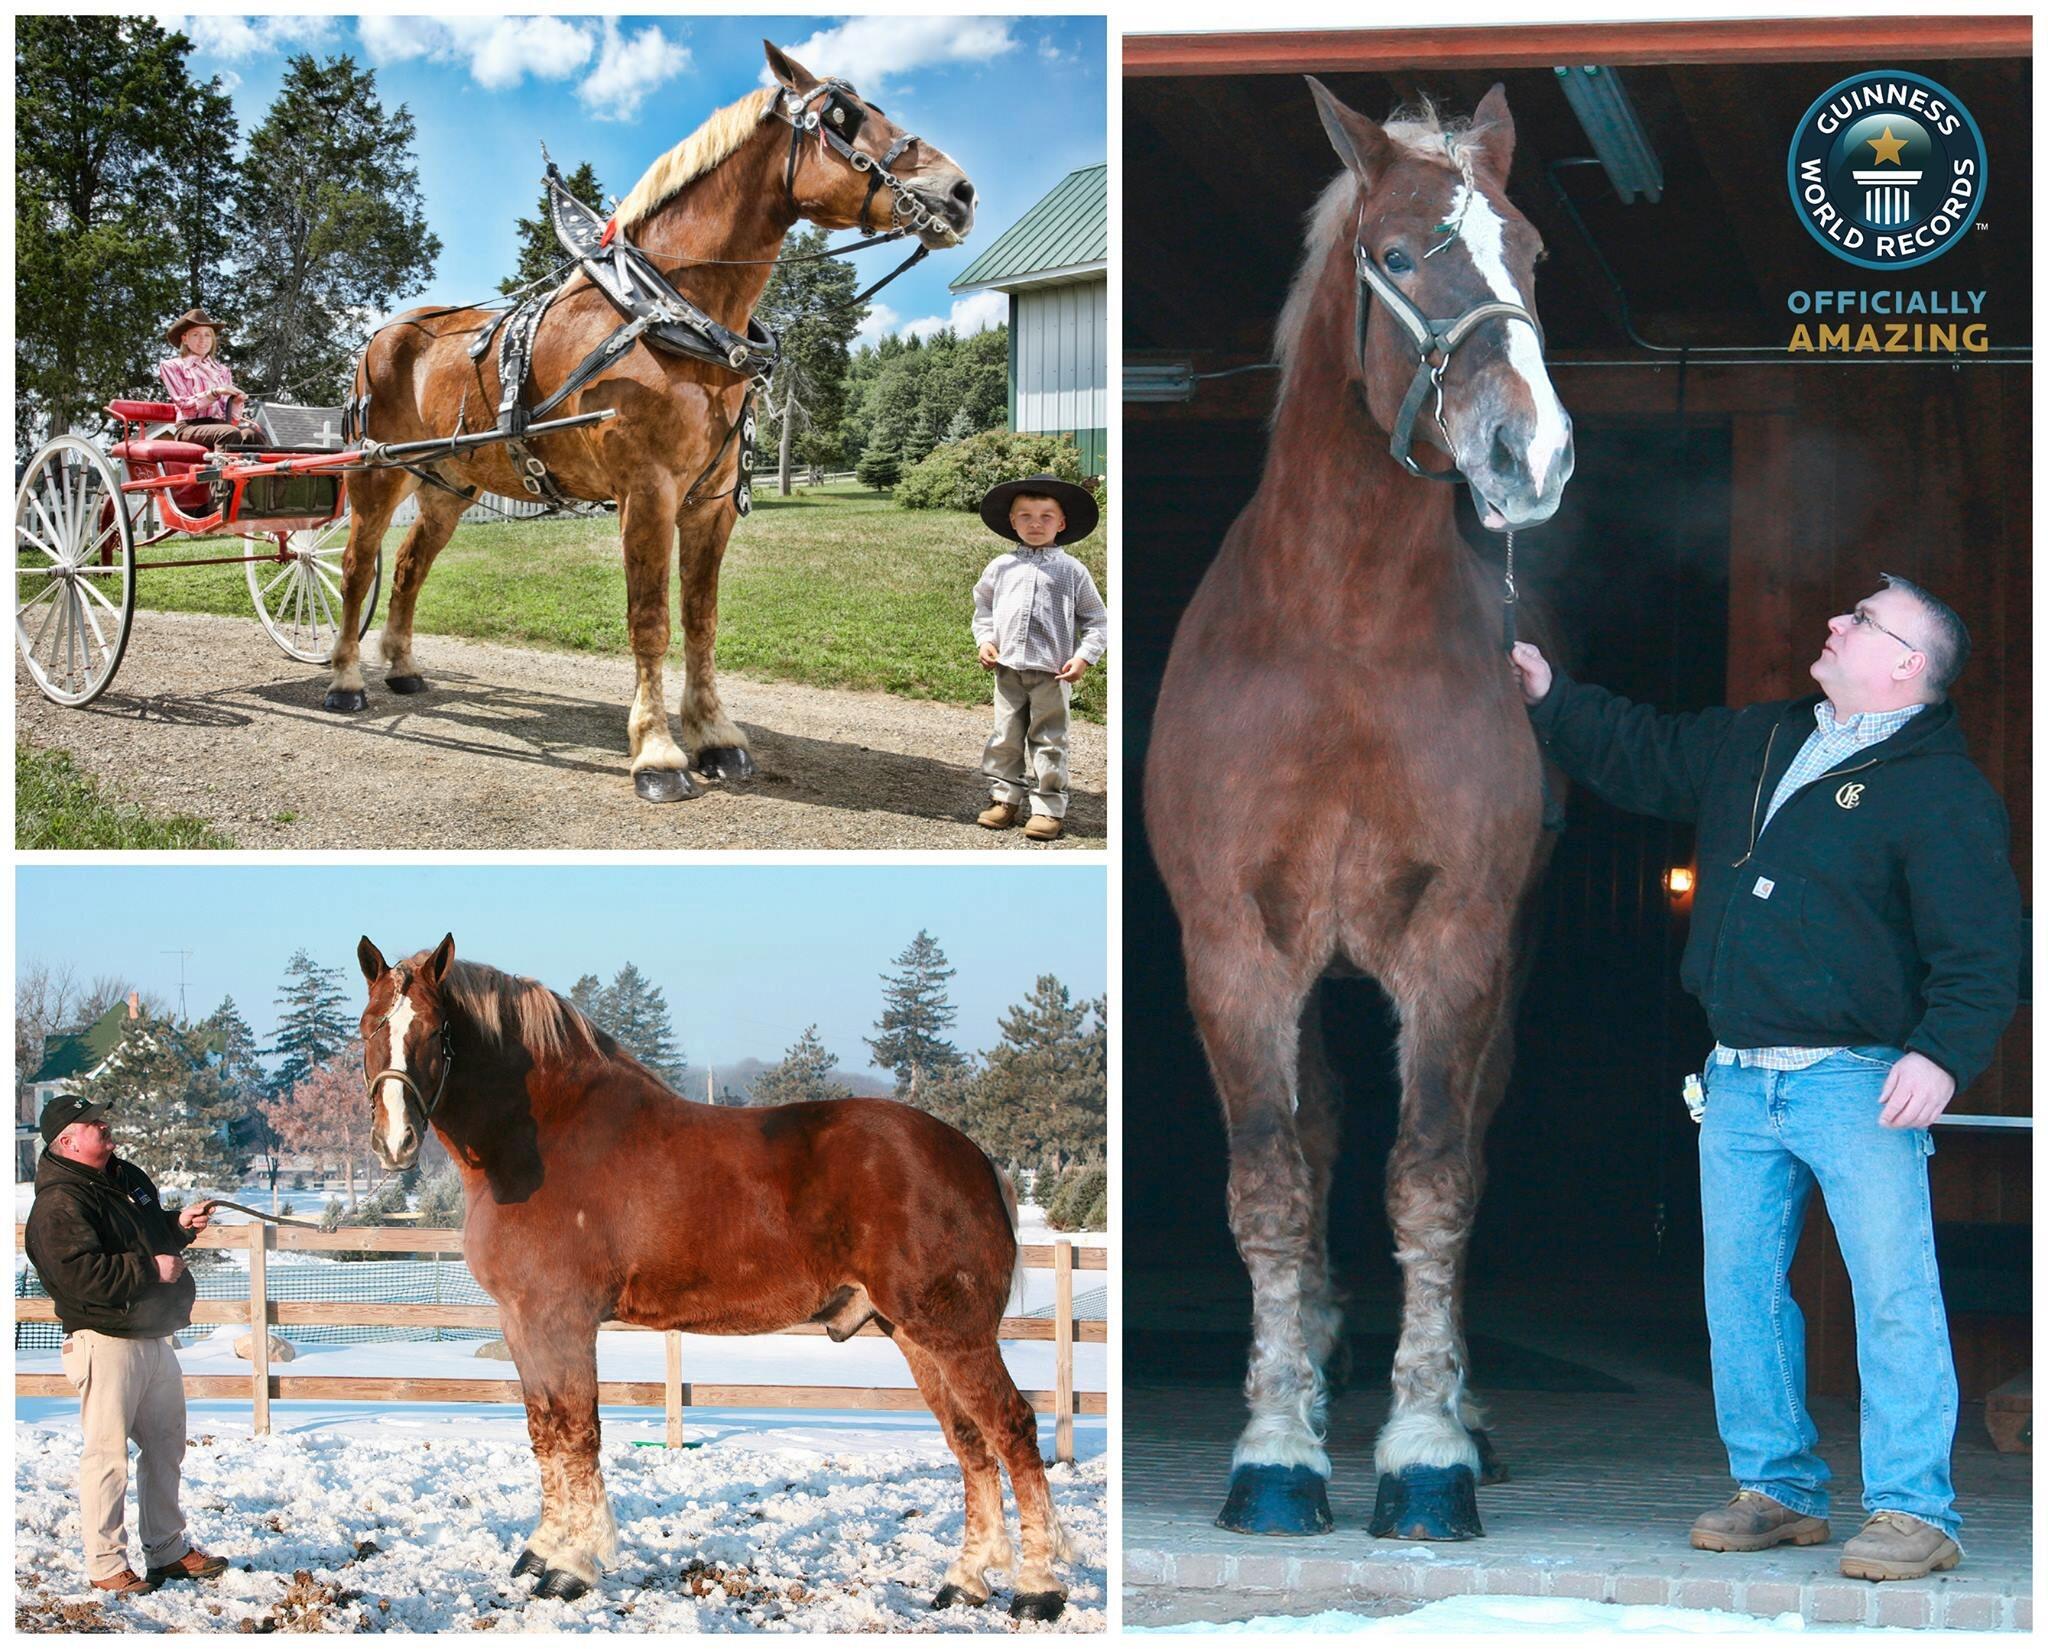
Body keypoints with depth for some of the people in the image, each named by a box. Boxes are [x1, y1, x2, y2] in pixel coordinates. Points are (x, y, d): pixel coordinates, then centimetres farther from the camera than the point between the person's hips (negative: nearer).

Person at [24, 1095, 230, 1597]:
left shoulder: (128, 1178, 14)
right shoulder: (59, 1203, -15)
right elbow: (82, 1274, -27)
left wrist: (181, 1225, 9)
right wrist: (151, 1270, -21)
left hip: (155, 1335, 9)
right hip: (106, 1341, -9)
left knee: (165, 1447, 16)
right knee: (108, 1454, -7)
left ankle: (168, 1550, 27)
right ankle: (106, 1565, 0)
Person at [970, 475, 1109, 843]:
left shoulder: (1072, 571, 0)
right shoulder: (1001, 568, 6)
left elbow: (1096, 621, 4)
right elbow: (983, 608, 18)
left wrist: (1083, 657, -7)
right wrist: (985, 640, 2)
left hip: (1052, 673, -3)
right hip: (1008, 669, 3)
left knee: (1048, 740, 2)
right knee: (1006, 737, 8)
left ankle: (1049, 808, 6)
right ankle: (1004, 798, 18)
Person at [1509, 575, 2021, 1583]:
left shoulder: (1940, 790, -8)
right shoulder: (1757, 744, 14)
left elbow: (1980, 949, -12)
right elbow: (1641, 759, 29)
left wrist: (1943, 1053, -24)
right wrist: (1548, 700, 21)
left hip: (1856, 1082, -7)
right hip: (1740, 1080, 7)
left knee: (1893, 1292, -11)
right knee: (1739, 1290, 9)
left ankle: (1911, 1513, -7)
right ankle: (1777, 1490, 20)